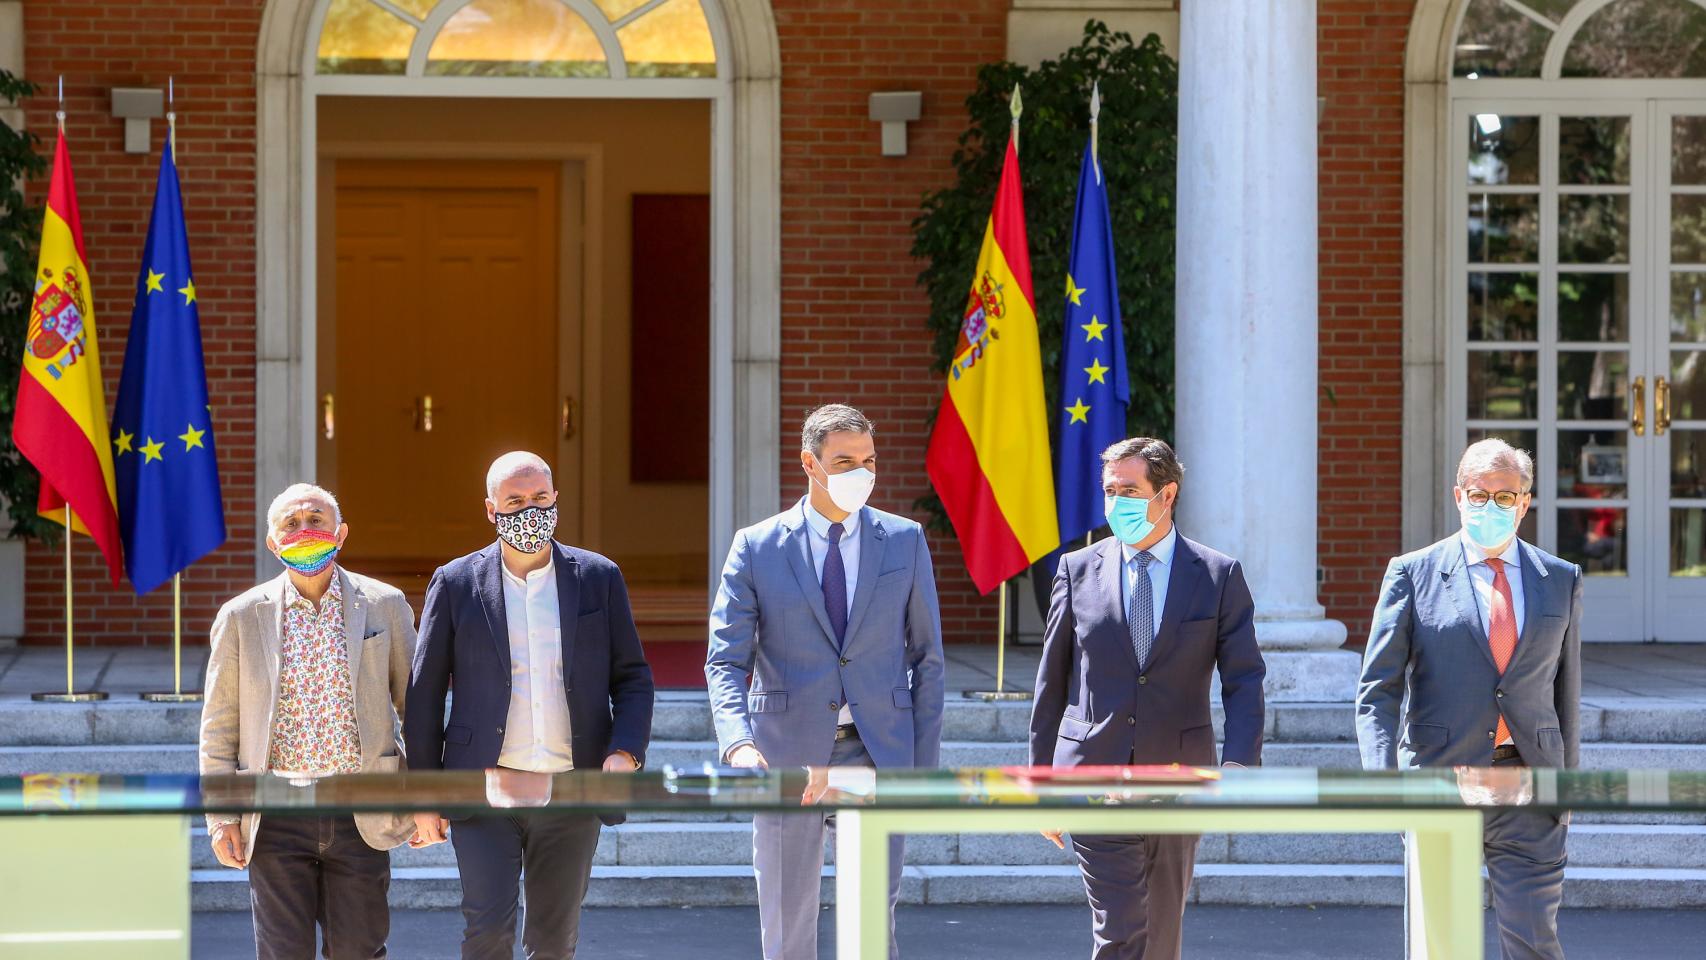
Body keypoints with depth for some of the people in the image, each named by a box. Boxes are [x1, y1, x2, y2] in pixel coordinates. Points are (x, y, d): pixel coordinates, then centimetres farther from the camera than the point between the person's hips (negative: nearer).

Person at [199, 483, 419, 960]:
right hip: (276, 819, 0)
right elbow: (218, 728, 7)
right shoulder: (241, 617, 4)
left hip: (360, 816, 0)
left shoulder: (385, 606, 5)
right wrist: (221, 817, 1)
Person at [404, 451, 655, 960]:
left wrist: (626, 751, -9)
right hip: (486, 793, -2)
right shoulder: (456, 584, 3)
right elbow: (424, 693, 6)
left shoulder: (599, 578, 7)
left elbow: (632, 676, 10)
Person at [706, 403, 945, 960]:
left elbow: (927, 659, 9)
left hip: (878, 755, 0)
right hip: (787, 757, 0)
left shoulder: (905, 541, 6)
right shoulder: (757, 548, 2)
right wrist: (738, 743, -20)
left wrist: (925, 764, 3)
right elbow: (725, 662, -2)